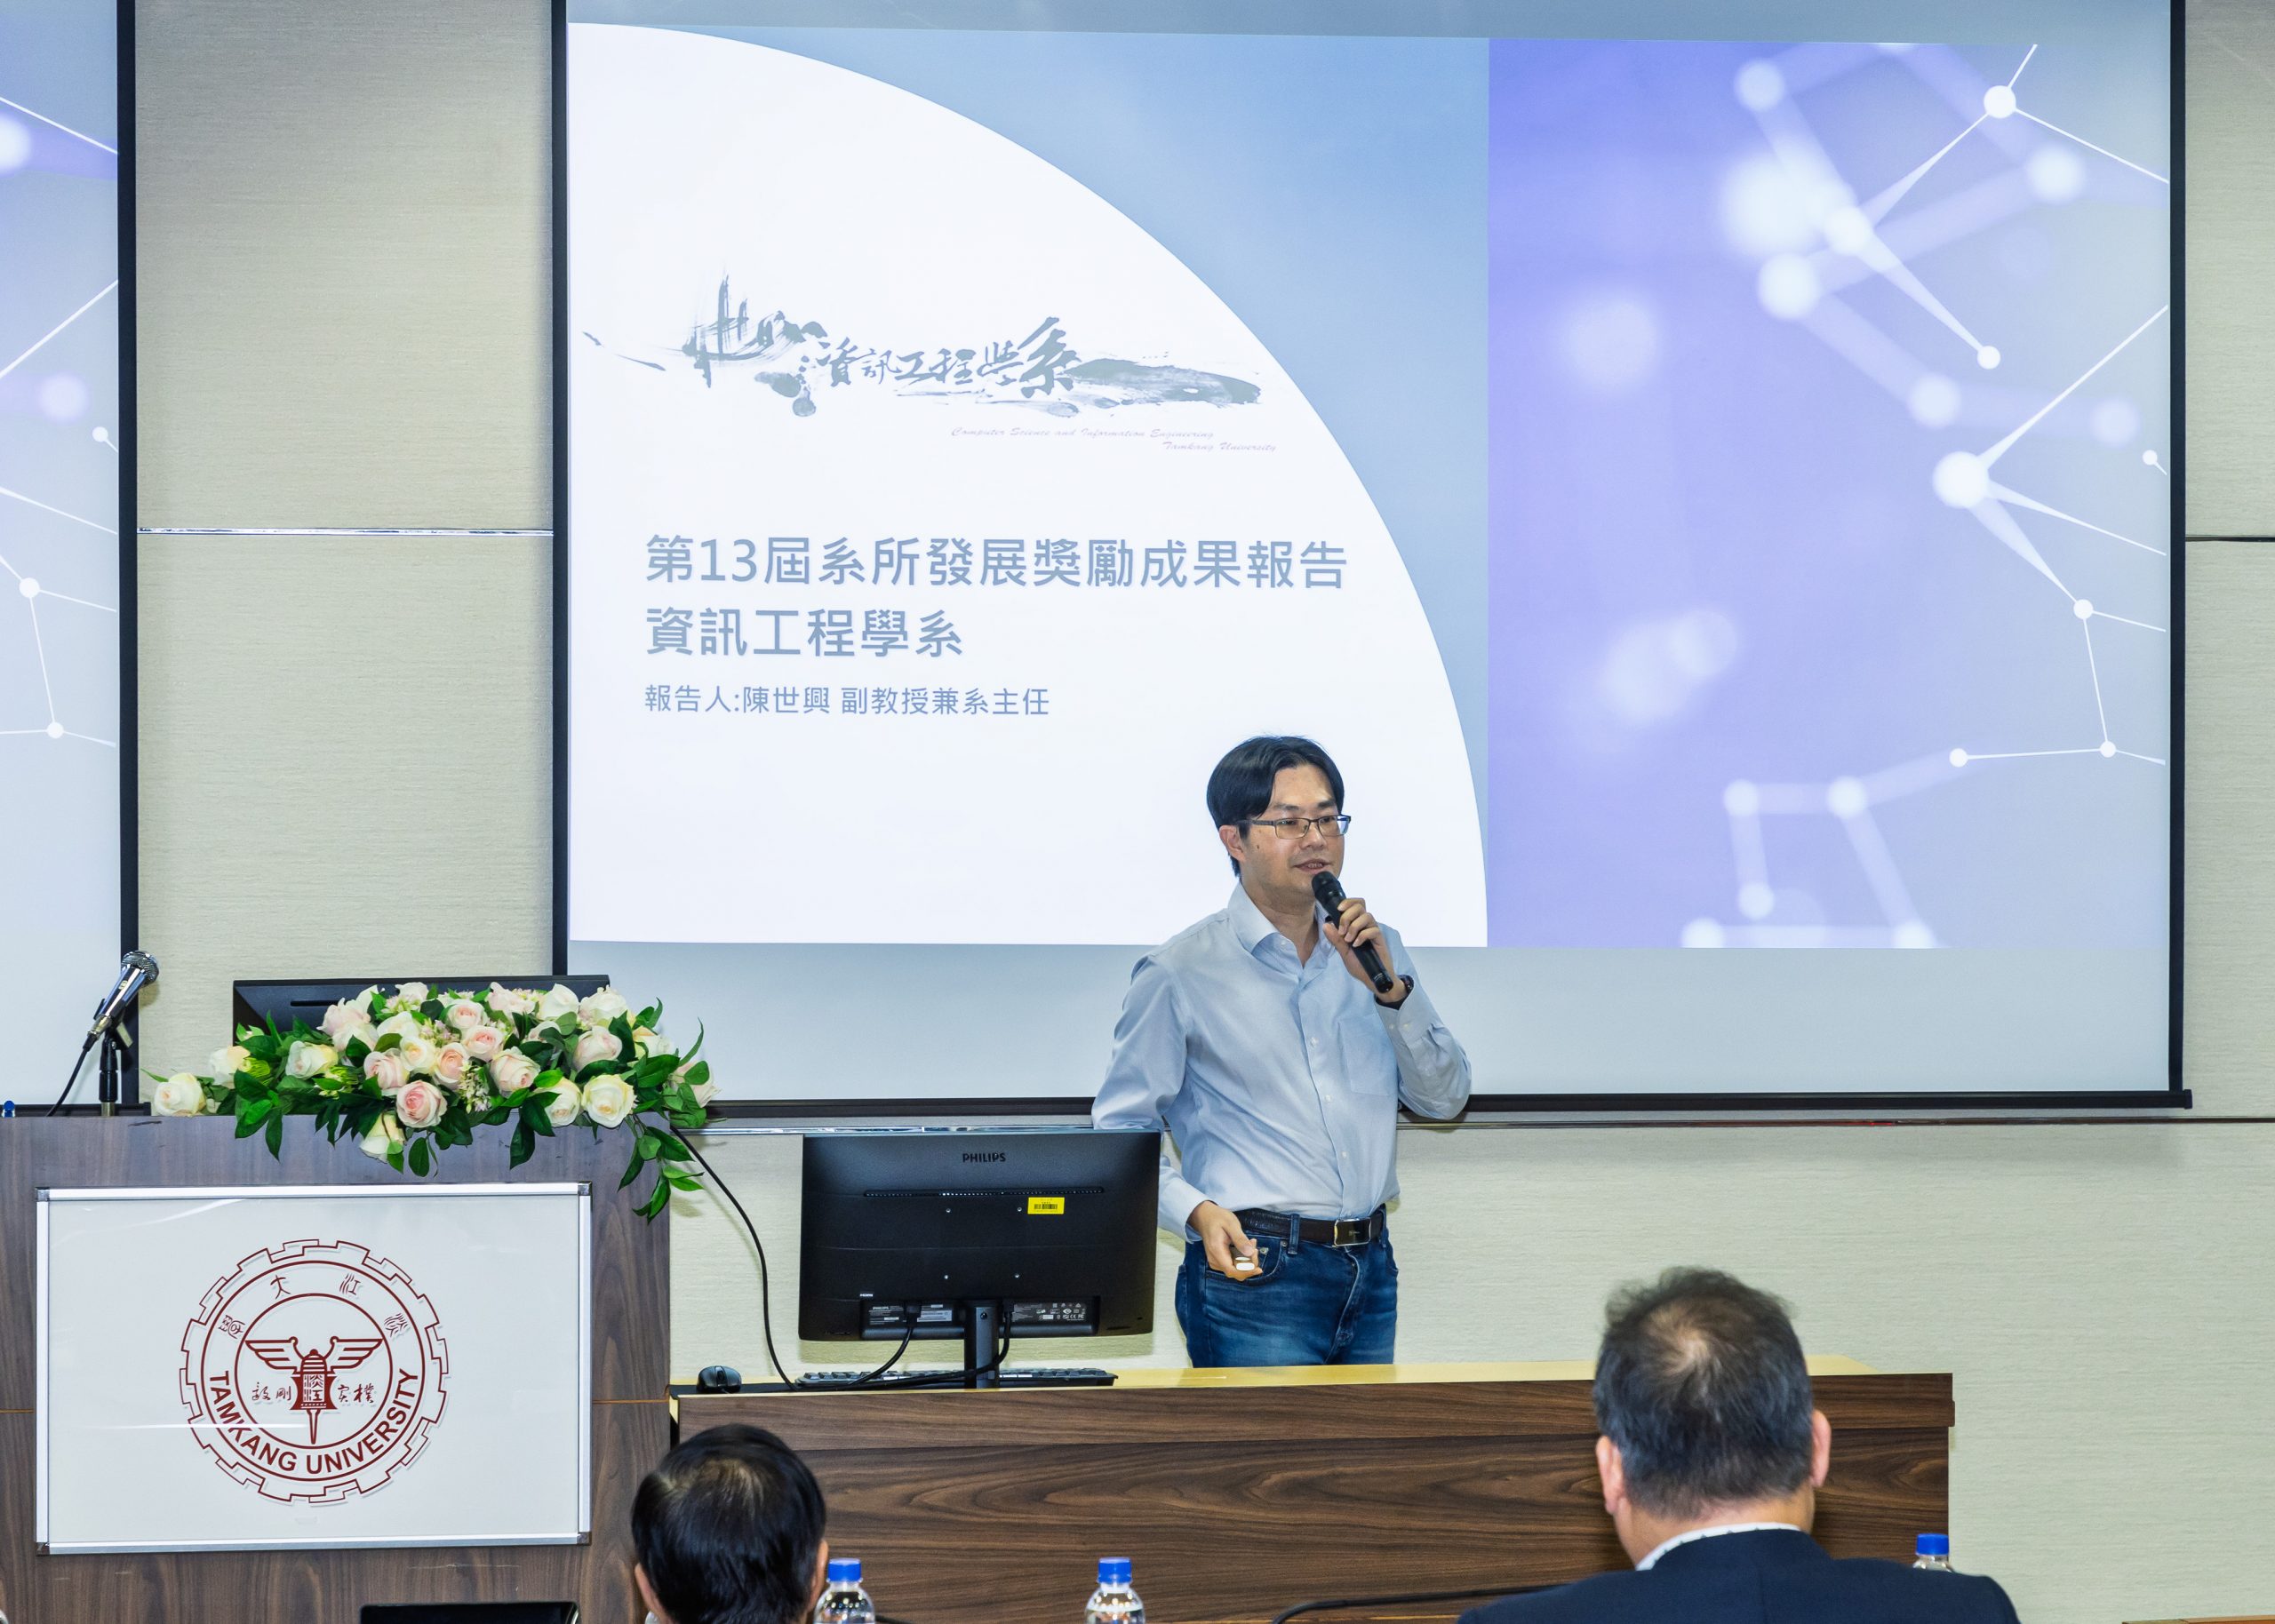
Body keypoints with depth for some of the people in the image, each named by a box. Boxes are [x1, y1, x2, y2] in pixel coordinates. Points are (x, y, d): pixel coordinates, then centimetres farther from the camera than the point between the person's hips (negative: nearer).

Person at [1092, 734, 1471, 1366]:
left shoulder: (1373, 950, 13)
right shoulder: (1179, 972, -4)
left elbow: (1445, 1097, 9)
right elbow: (1120, 1129, -3)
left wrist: (1389, 989, -6)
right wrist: (1196, 1211, -20)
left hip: (1371, 1269, 5)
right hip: (1255, 1274, -5)